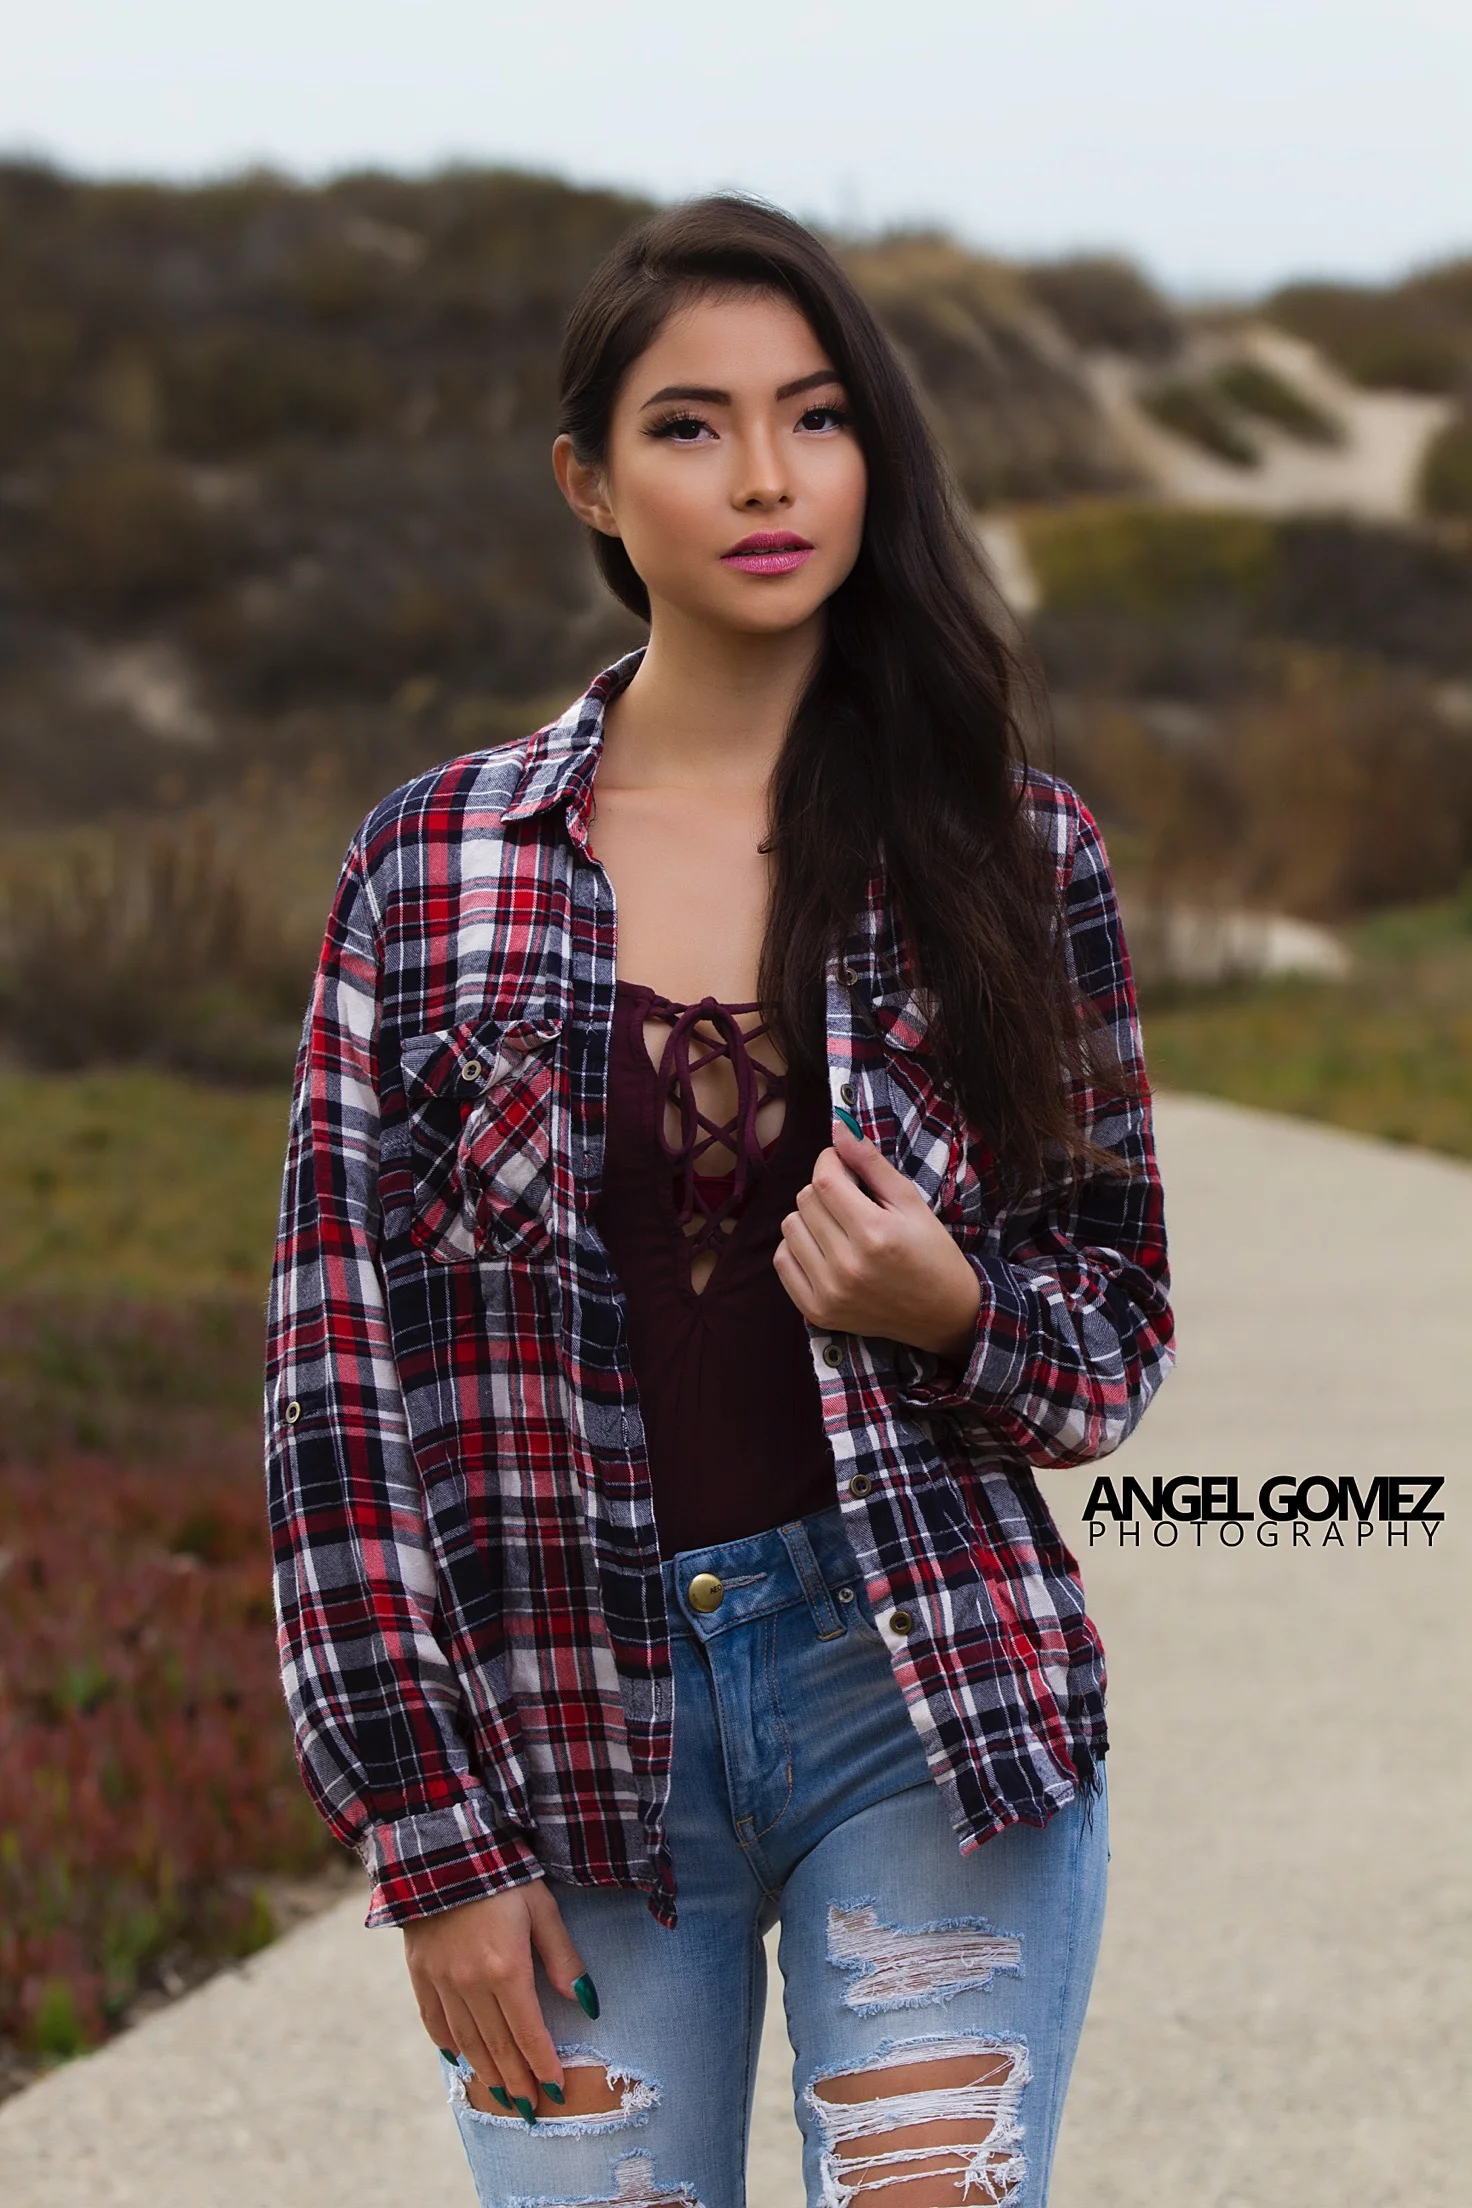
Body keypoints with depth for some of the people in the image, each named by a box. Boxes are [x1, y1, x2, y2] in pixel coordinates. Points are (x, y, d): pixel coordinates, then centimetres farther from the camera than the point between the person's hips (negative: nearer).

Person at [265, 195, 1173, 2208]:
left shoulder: (1011, 855, 3)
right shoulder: (433, 868, 1)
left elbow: (1120, 1321, 10)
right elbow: (341, 1363, 0)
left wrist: (953, 1315, -14)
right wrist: (430, 1838, -5)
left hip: (930, 1692, 0)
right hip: (569, 1723, 0)